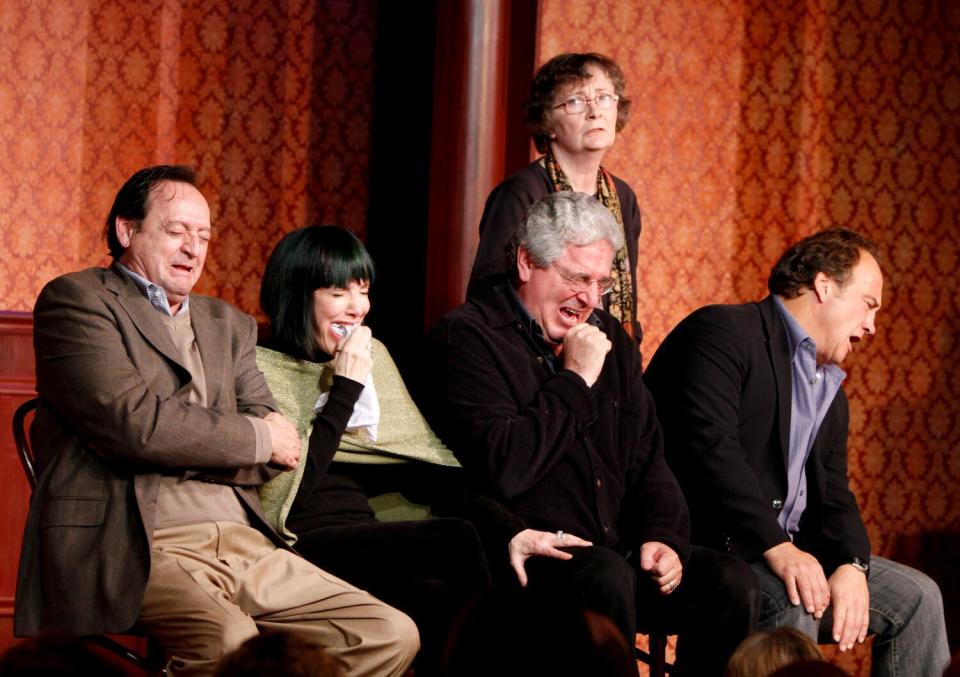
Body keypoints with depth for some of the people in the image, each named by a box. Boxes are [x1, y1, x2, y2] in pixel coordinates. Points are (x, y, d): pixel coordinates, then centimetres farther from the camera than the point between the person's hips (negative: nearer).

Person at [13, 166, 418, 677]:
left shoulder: (228, 324, 25)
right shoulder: (77, 299, 4)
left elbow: (281, 454, 14)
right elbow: (132, 422, -11)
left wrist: (178, 445, -4)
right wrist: (257, 436, 1)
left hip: (242, 540, 7)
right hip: (138, 547, -7)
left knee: (392, 635, -9)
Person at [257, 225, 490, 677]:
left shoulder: (372, 356, 19)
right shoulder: (261, 368, 0)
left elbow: (421, 464, 14)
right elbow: (291, 490, -11)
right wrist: (346, 388, -9)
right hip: (308, 546, -5)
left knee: (439, 600, -31)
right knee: (457, 539, -29)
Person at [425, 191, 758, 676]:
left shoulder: (608, 337, 16)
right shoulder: (468, 336, -6)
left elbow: (646, 456, 18)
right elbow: (504, 469, -18)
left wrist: (663, 536, -1)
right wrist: (575, 381, -11)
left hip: (615, 549, 7)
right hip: (530, 557, -7)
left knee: (730, 582, -16)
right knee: (608, 575, -36)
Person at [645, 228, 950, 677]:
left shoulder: (830, 391, 20)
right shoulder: (724, 332, -10)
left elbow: (833, 497, 14)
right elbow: (708, 444, -23)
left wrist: (851, 565, -9)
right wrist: (776, 547, -28)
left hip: (784, 551, 9)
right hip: (699, 546, -9)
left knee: (916, 598, 3)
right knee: (792, 602, -34)